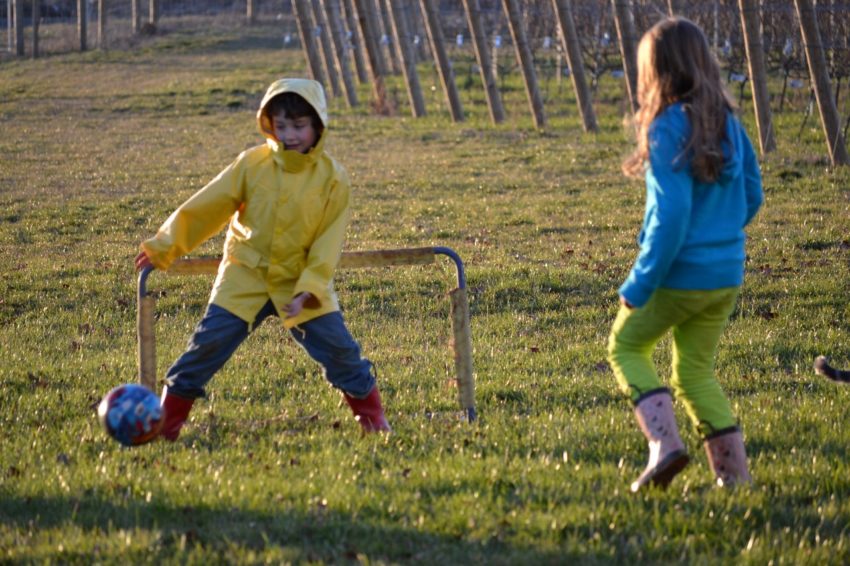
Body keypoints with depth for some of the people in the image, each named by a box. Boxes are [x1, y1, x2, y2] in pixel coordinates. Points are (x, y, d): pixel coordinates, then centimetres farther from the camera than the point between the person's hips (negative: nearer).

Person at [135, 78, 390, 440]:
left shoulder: (332, 177, -6)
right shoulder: (252, 164, -6)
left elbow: (329, 242, -6)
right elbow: (205, 208, 0)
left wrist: (307, 291, -15)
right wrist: (164, 247, 1)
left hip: (303, 283, 0)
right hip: (246, 276, 0)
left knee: (337, 345, -5)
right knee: (210, 340, -8)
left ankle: (370, 412, 17)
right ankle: (168, 419, 2)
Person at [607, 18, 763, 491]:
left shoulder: (669, 129, -17)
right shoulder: (727, 122, 4)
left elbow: (671, 213, -22)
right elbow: (752, 197, 11)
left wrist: (639, 285, -16)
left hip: (679, 272, -6)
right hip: (726, 274, 7)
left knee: (627, 346, 16)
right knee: (696, 372, 18)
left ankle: (665, 442, -1)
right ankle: (736, 474, 13)